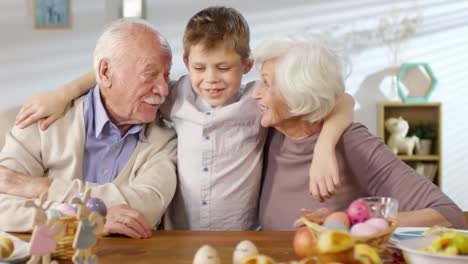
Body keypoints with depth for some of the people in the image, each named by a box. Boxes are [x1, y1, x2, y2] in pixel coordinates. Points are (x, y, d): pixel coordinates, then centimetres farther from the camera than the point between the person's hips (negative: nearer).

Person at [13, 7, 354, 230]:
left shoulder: (258, 101, -6)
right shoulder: (177, 96, 1)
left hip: (240, 246, -2)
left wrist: (324, 150, -23)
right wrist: (63, 94, 5)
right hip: (179, 243, 2)